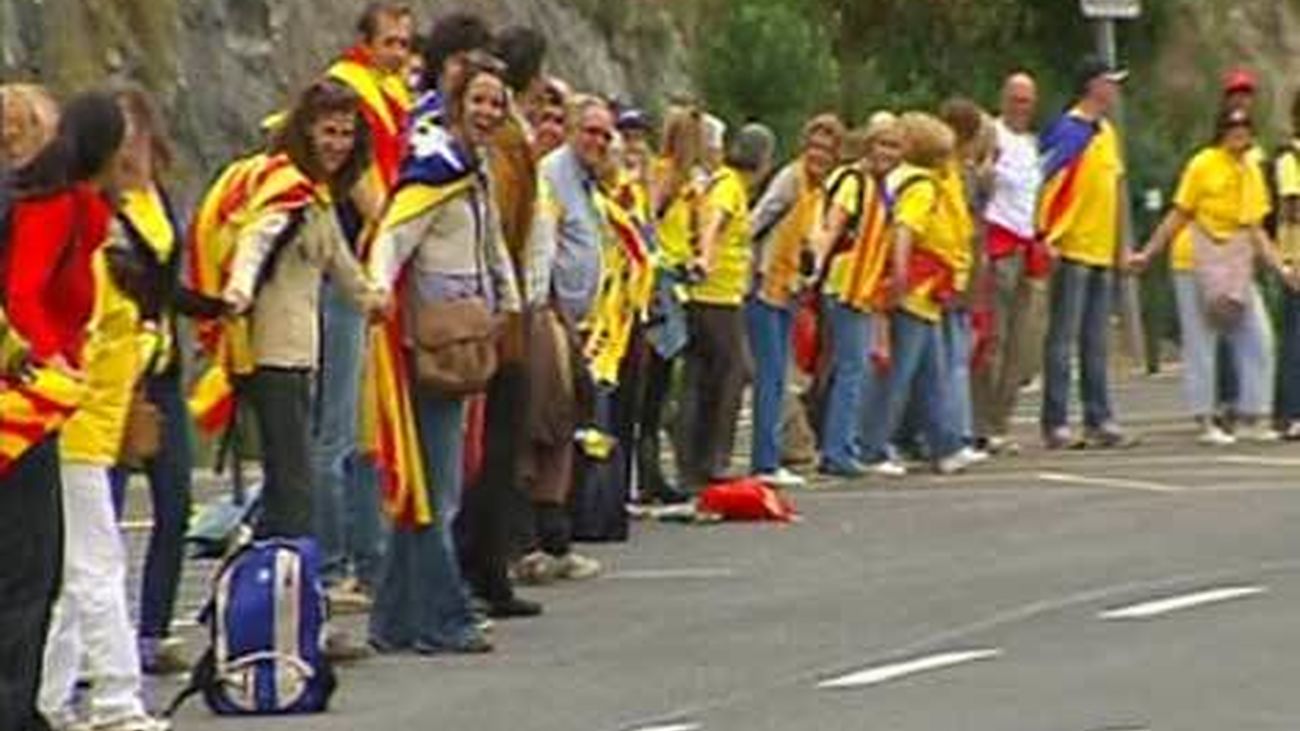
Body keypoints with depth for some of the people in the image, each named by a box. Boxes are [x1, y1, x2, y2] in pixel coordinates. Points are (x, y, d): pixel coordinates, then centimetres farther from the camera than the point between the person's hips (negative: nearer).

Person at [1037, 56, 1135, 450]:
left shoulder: (1107, 132, 15)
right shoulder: (1068, 131, -11)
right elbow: (1043, 180, -15)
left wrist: (1118, 245, 20)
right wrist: (1045, 235, -21)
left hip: (1102, 252, 8)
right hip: (1072, 251, -8)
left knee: (1096, 343, 10)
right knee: (1063, 340, -5)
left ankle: (1099, 420, 14)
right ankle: (1055, 424, -3)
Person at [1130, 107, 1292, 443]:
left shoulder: (1252, 173, 7)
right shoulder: (1203, 166, -8)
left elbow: (1256, 230, 11)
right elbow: (1178, 217, -3)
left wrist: (1281, 267, 4)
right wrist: (1147, 254, -5)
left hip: (1236, 270, 6)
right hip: (1197, 265, -6)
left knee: (1259, 339, -1)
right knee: (1200, 345, -2)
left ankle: (1253, 419, 6)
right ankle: (1205, 422, 3)